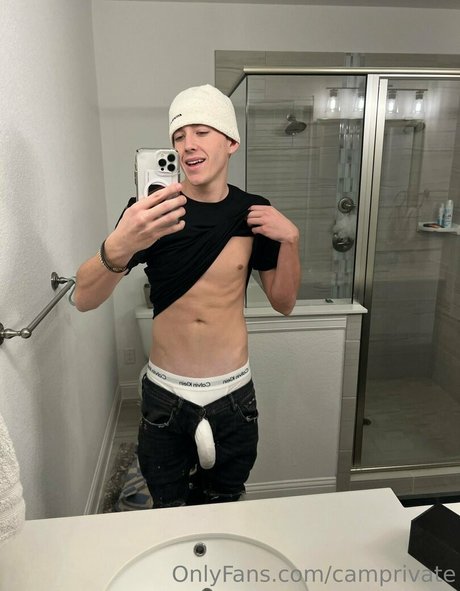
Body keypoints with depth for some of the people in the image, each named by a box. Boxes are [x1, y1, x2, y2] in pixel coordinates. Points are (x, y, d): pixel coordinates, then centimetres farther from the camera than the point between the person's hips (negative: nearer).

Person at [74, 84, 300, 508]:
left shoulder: (253, 212, -4)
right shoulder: (151, 212, -10)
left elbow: (284, 302, 2)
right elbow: (84, 299, -19)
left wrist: (290, 239, -14)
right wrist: (118, 248, -39)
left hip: (233, 395, 2)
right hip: (165, 395, -1)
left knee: (225, 511, 22)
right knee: (169, 515, 20)